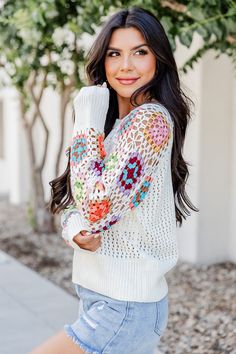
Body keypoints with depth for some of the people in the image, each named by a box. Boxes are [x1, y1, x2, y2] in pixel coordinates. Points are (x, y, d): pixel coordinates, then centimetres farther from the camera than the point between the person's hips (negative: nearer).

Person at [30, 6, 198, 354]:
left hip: (125, 307, -8)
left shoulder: (151, 118, -17)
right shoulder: (111, 122, 11)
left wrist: (86, 117, -17)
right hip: (99, 294, 8)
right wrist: (76, 231, -13)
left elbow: (98, 208, -25)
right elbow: (73, 206, 10)